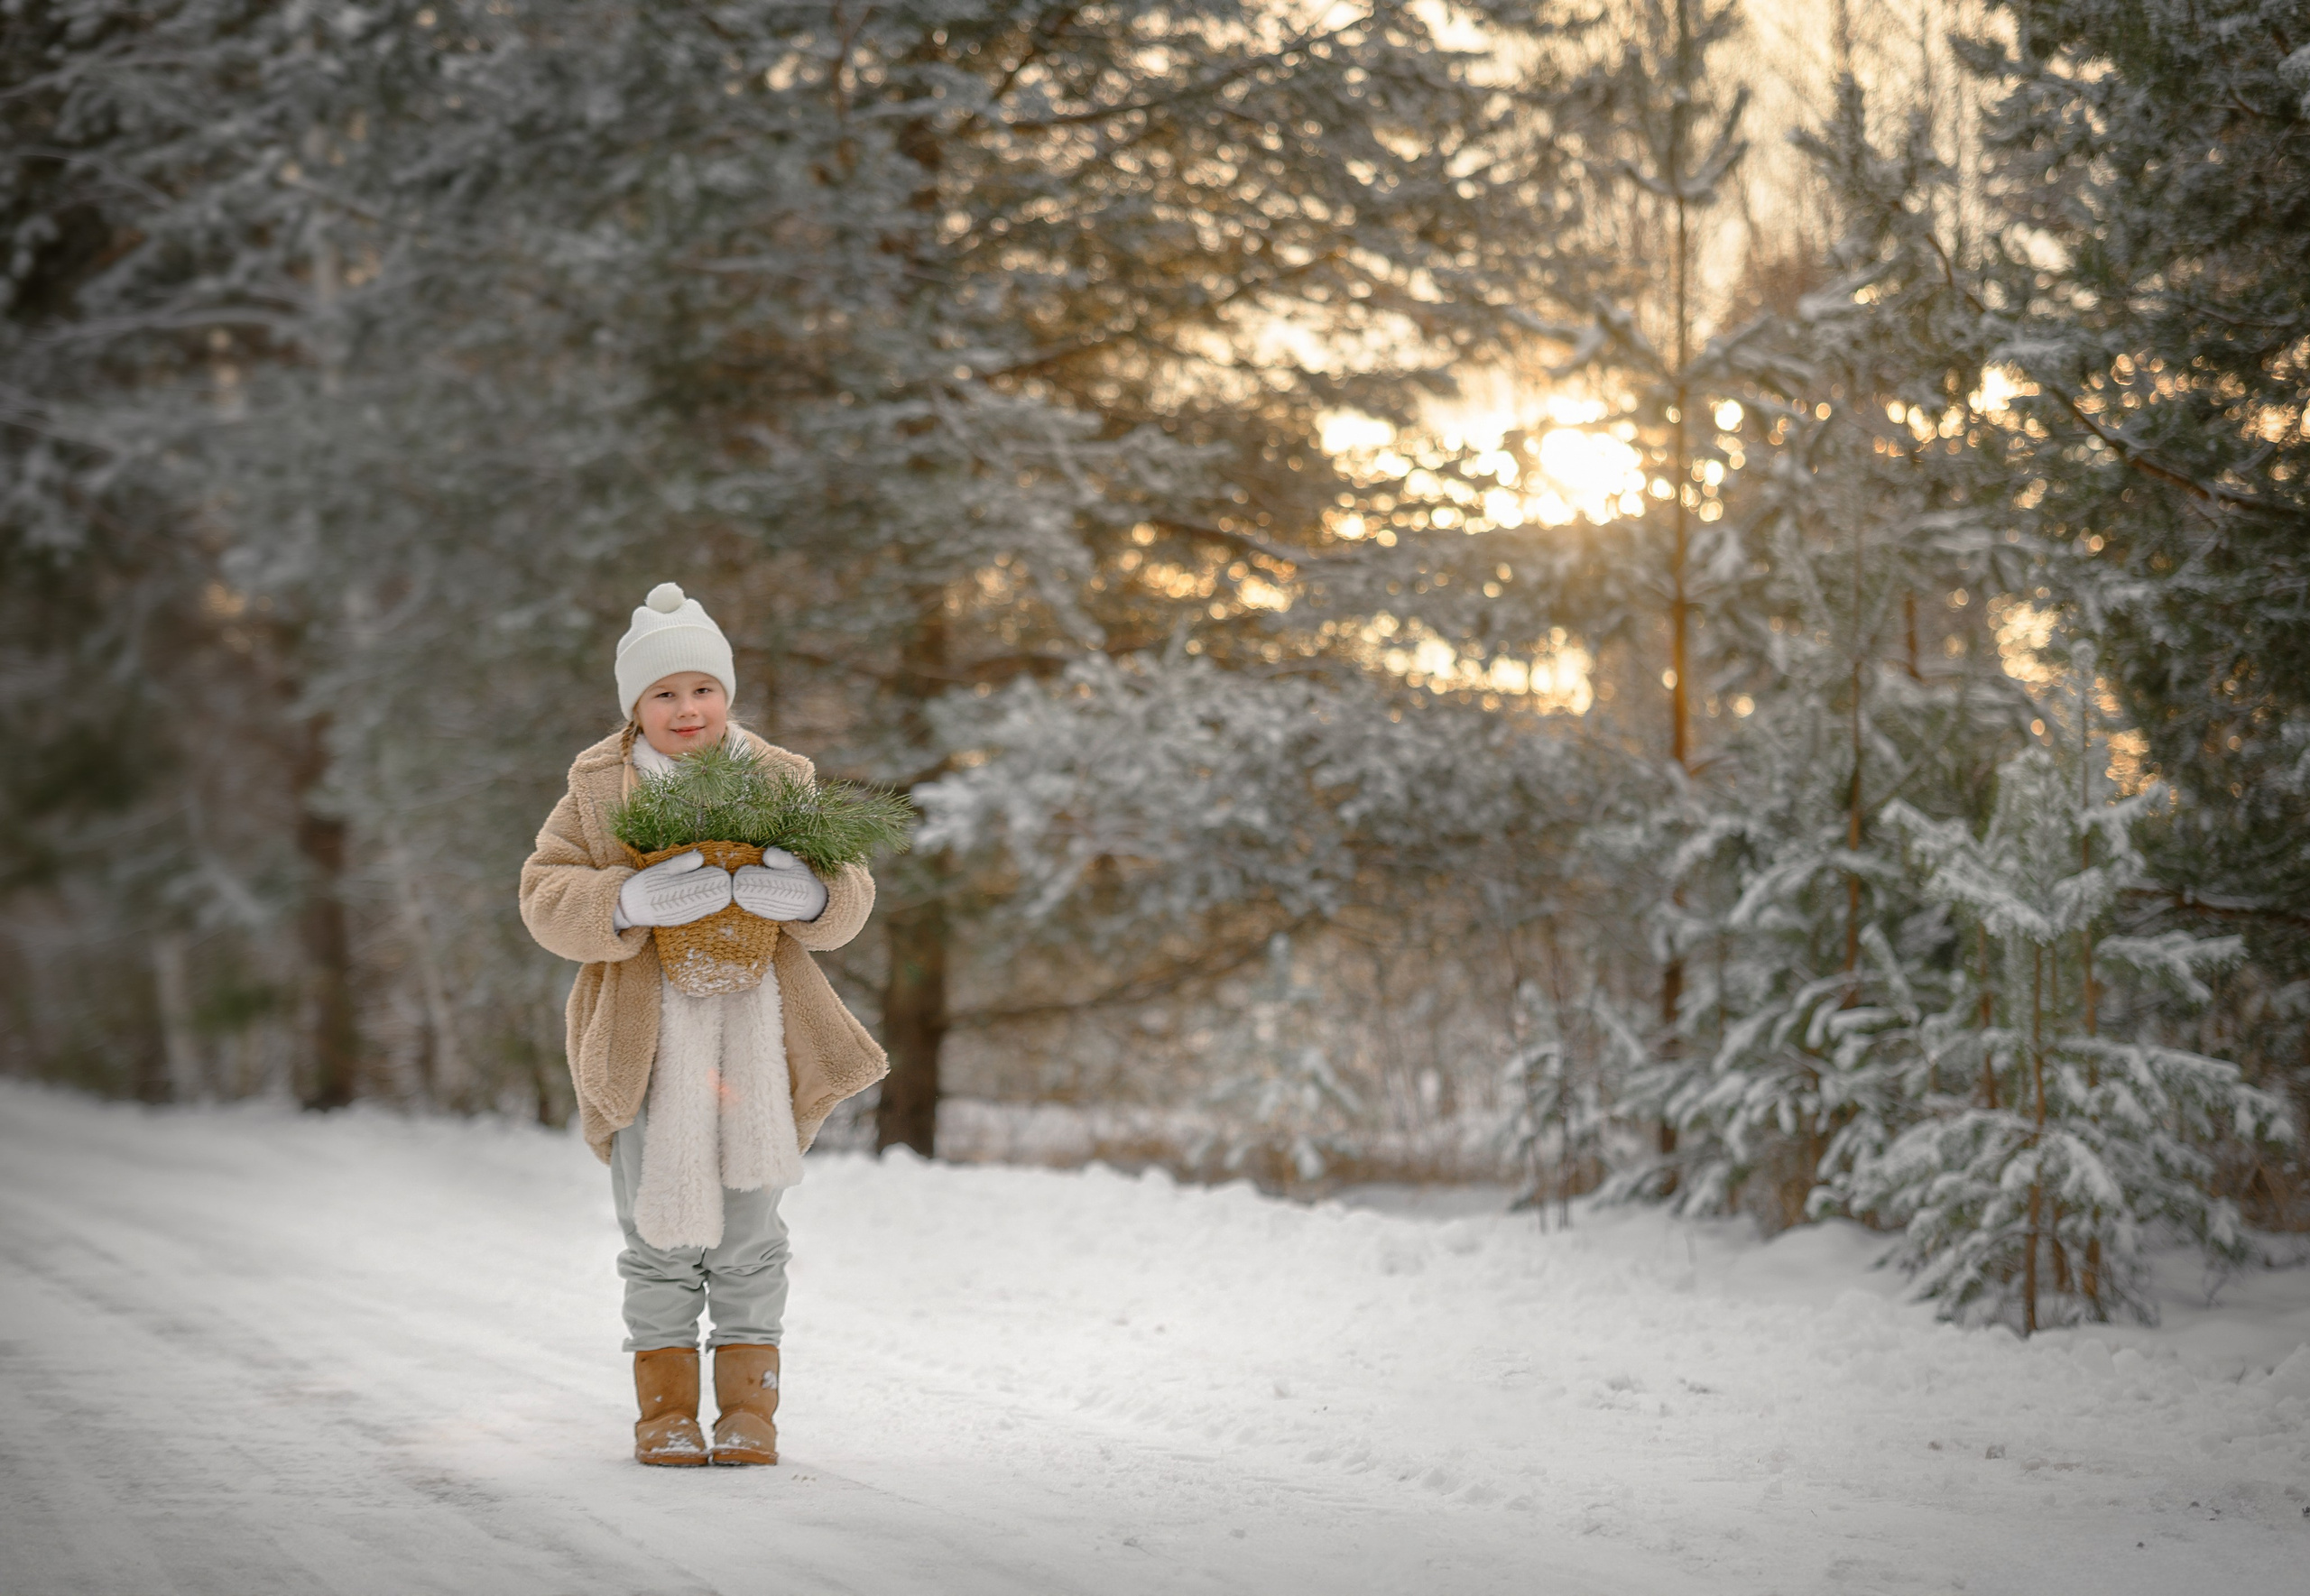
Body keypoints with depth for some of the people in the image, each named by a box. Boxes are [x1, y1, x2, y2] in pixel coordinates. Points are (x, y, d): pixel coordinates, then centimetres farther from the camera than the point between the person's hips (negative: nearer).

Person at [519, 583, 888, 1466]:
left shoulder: (777, 782, 7)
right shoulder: (599, 789, 3)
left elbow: (849, 893, 7)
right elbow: (546, 899, -4)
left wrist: (809, 894, -18)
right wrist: (631, 903, -22)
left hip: (754, 1033, 1)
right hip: (644, 1043, -1)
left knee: (748, 1232, 4)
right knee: (660, 1232, 0)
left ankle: (749, 1408, 12)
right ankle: (665, 1409, 11)